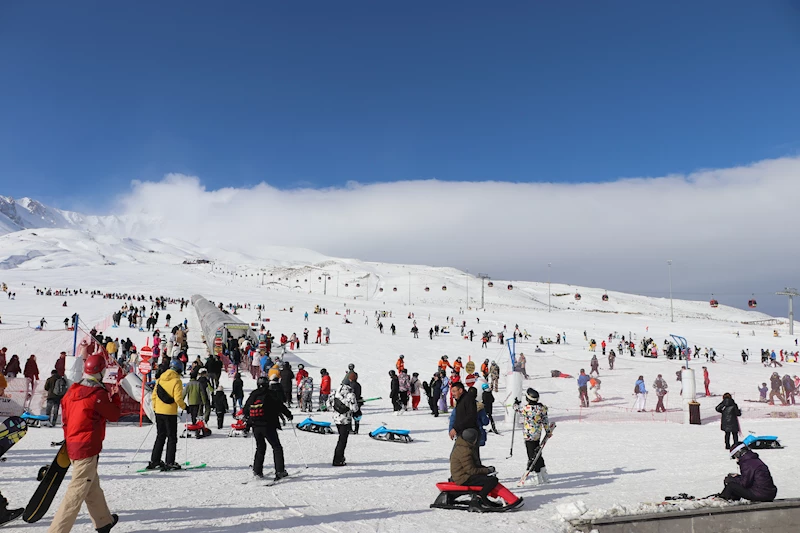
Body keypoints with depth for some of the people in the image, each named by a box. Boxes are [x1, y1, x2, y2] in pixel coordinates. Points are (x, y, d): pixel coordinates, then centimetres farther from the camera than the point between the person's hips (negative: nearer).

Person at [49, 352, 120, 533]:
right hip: (87, 449, -9)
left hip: (72, 445, 9)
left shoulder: (72, 391, 4)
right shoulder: (99, 394, -18)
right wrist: (115, 396, 8)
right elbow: (114, 416, -5)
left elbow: (66, 418, 13)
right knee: (77, 492, -3)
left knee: (93, 487, 21)